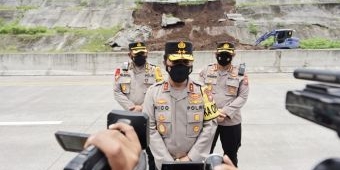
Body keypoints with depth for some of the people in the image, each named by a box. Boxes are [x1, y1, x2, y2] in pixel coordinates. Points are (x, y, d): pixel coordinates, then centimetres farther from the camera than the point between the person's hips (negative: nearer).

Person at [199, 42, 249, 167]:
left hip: (231, 122, 0)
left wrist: (226, 112, -17)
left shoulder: (240, 74, -2)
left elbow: (243, 97, -6)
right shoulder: (206, 71, 1)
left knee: (231, 154, 17)